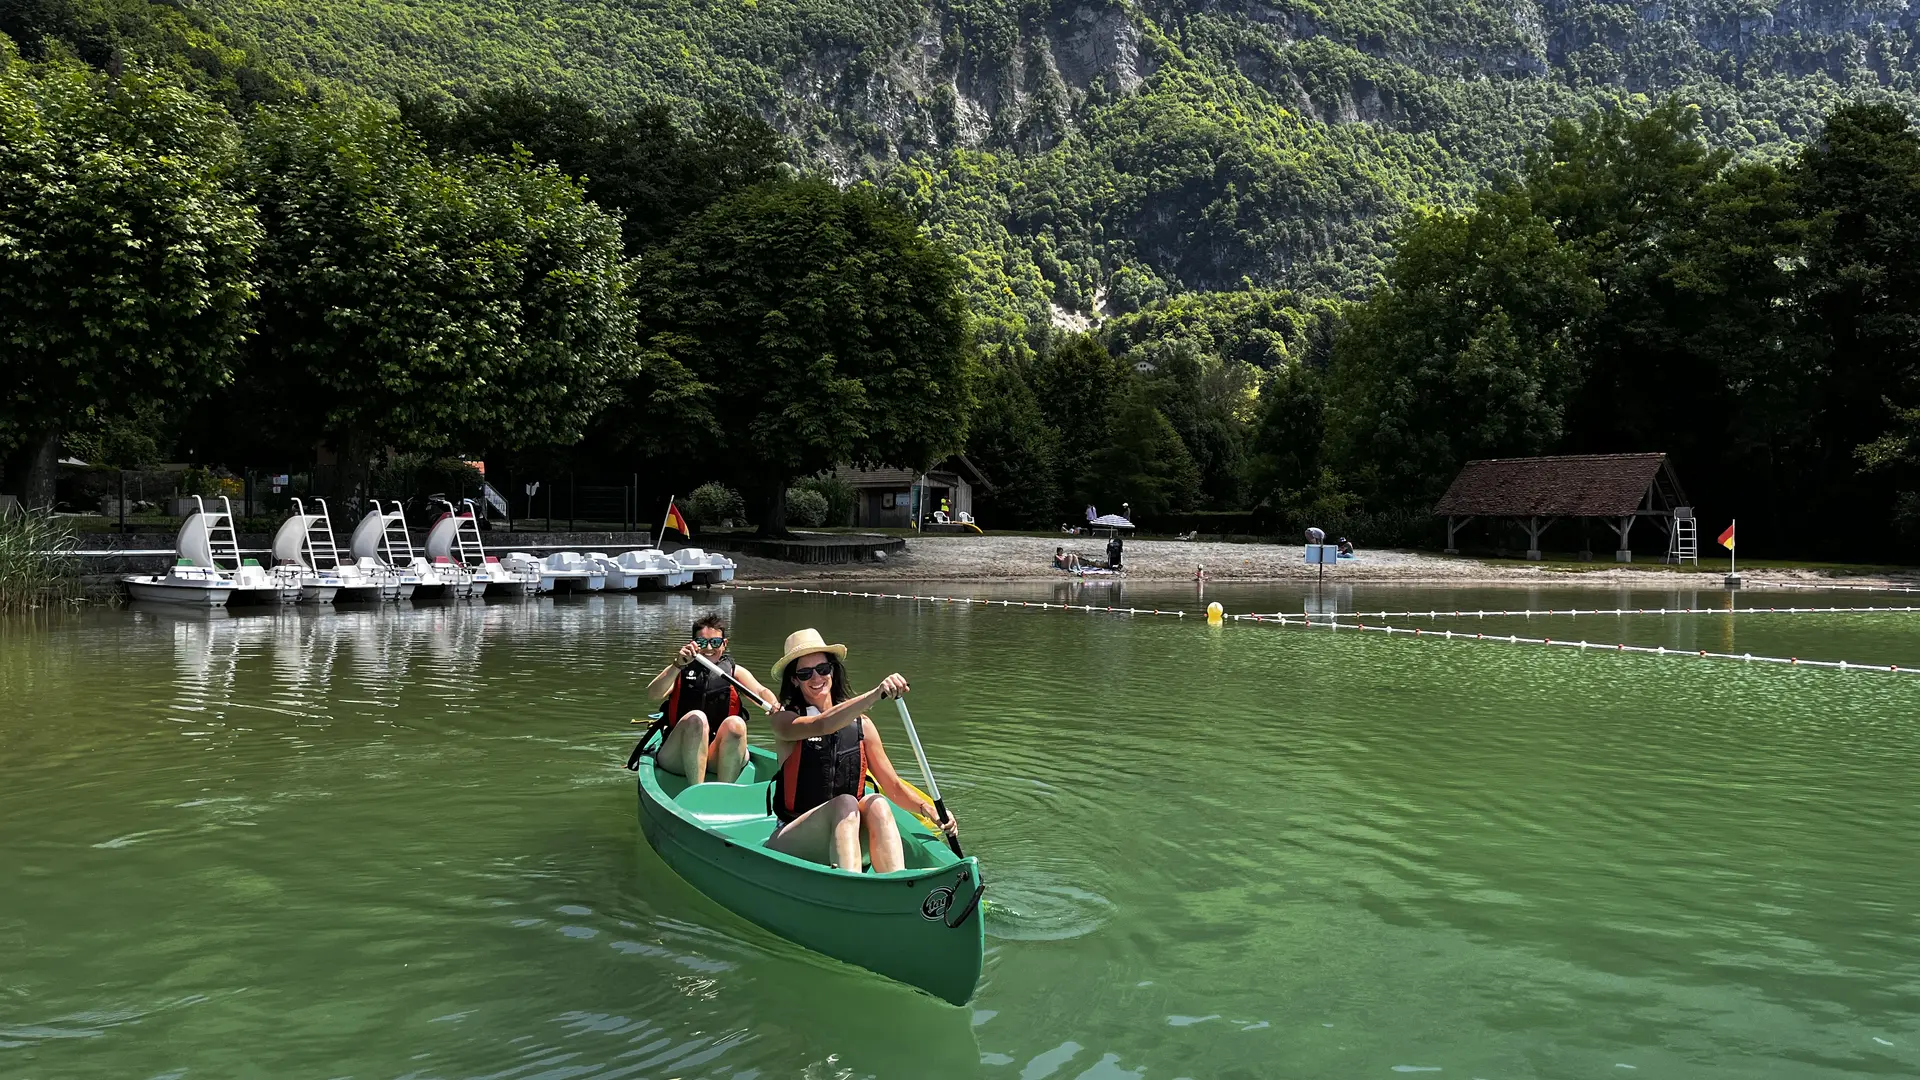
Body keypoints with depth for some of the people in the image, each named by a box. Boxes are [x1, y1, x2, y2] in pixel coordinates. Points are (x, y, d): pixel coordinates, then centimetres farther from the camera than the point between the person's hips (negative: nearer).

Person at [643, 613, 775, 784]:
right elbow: (652, 695, -5)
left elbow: (760, 691, -4)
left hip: (720, 757, 1)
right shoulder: (678, 671, 14)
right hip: (677, 756, -1)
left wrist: (775, 705, -27)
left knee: (735, 723, -29)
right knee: (696, 718, -30)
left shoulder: (735, 672, 16)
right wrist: (678, 665, -19)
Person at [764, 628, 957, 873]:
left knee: (877, 805, -27)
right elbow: (822, 725, -25)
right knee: (845, 803, -32)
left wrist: (928, 809, -14)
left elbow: (893, 786, 6)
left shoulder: (860, 724, 10)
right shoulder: (784, 720, -2)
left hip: (847, 838, 3)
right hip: (792, 841, -3)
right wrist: (875, 694, -39)